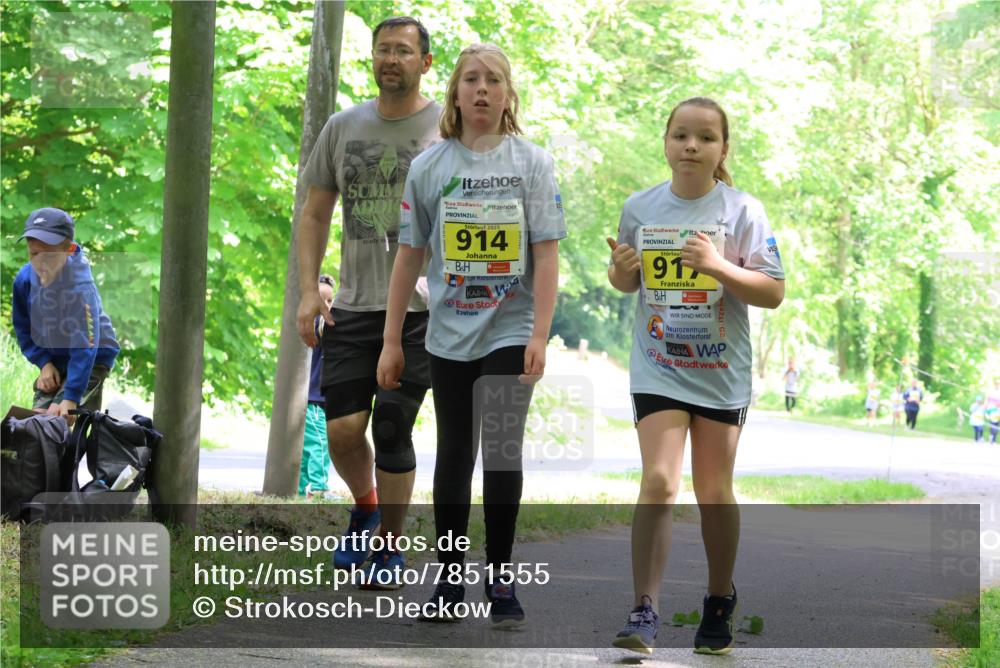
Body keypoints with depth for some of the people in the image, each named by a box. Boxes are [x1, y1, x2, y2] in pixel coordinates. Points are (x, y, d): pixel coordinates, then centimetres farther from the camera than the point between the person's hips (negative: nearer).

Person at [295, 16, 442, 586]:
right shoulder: (344, 127, 11)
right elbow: (315, 214, 16)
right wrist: (308, 289, 6)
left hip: (422, 309, -3)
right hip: (354, 305, 3)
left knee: (392, 428, -6)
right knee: (343, 428, -2)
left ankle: (392, 544, 11)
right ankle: (366, 508, 29)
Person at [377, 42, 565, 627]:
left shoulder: (532, 162, -1)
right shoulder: (429, 166, 4)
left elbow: (546, 255, -4)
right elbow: (409, 256, 6)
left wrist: (540, 336, -13)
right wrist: (391, 340, 5)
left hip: (510, 333, -2)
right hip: (449, 336, 2)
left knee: (502, 451, -8)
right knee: (454, 454, 8)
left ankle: (500, 578, 2)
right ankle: (450, 580, 16)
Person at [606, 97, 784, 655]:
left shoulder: (743, 211, -6)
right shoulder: (640, 208, 1)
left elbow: (774, 293, -9)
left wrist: (718, 266, -23)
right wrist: (621, 269, -9)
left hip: (722, 370, -1)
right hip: (658, 367, 1)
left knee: (714, 491, 8)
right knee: (659, 482, -13)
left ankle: (720, 603, 27)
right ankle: (645, 613, -11)